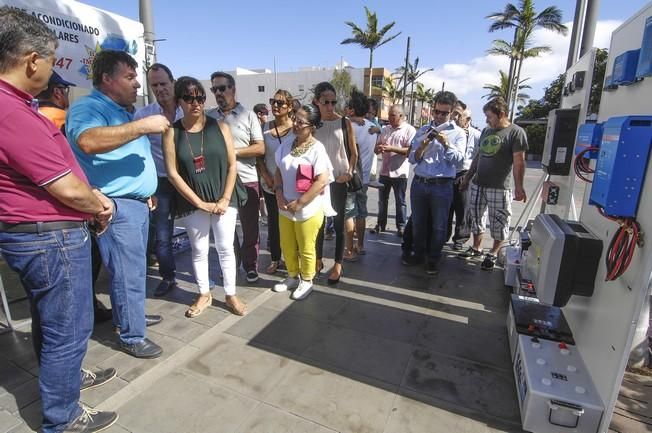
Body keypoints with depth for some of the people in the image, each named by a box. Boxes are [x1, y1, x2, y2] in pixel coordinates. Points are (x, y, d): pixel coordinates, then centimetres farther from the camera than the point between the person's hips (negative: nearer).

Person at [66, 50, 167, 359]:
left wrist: (144, 193, 22)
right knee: (129, 273, -3)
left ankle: (128, 314, 37)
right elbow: (88, 141, -35)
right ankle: (132, 336, 12)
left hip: (135, 203, 10)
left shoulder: (121, 111, 19)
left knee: (132, 268, 19)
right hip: (116, 206, -10)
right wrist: (142, 126, -32)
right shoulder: (87, 107, -12)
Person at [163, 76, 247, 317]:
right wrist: (200, 203, -10)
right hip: (193, 203, 0)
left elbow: (232, 164, -2)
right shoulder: (172, 133, -3)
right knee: (199, 250, 11)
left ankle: (231, 295, 22)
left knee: (225, 248, 7)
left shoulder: (220, 127, -1)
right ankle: (204, 295, 30)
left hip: (224, 200, 0)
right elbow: (173, 173, -5)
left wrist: (225, 199, -8)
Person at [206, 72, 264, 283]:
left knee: (250, 227, 7)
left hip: (247, 181, -2)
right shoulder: (209, 116, 9)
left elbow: (260, 148, -4)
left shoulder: (248, 115, 2)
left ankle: (251, 266, 23)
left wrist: (234, 151, -13)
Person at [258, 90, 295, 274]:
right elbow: (260, 156, 6)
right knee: (273, 223, 12)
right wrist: (266, 177, -6)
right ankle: (275, 259, 28)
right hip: (270, 186, 3)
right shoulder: (265, 128, 3)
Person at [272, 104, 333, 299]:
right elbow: (278, 172, 11)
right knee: (287, 247, 19)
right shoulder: (286, 146, 4)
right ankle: (293, 276, 40)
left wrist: (299, 203, -18)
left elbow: (322, 181, -20)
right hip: (285, 208, 6)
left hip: (308, 210, -6)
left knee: (306, 249, 9)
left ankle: (307, 281, 32)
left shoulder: (317, 149, -14)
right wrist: (279, 195, -6)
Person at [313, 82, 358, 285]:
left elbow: (354, 153, 2)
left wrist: (349, 172, -11)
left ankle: (338, 265, 17)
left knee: (338, 222, 5)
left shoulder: (344, 123, -3)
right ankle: (318, 260, 27)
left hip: (339, 179, -2)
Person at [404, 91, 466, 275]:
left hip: (442, 186, -3)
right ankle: (418, 254, 30)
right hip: (419, 183, 3)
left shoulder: (458, 133, 3)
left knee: (438, 226, 7)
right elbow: (412, 158, 5)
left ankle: (433, 259, 23)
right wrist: (422, 147, -13)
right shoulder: (422, 130, 10)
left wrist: (446, 144, -18)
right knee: (418, 223, 13)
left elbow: (458, 161, -7)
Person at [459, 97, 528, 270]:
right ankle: (476, 248, 28)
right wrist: (467, 177, 19)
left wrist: (519, 187, -17)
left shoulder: (516, 132, -7)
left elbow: (519, 162, -12)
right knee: (475, 217, 13)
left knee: (499, 223, 4)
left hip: (499, 187, -6)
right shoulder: (486, 131, 13)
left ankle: (493, 254, 19)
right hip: (478, 184, 7)